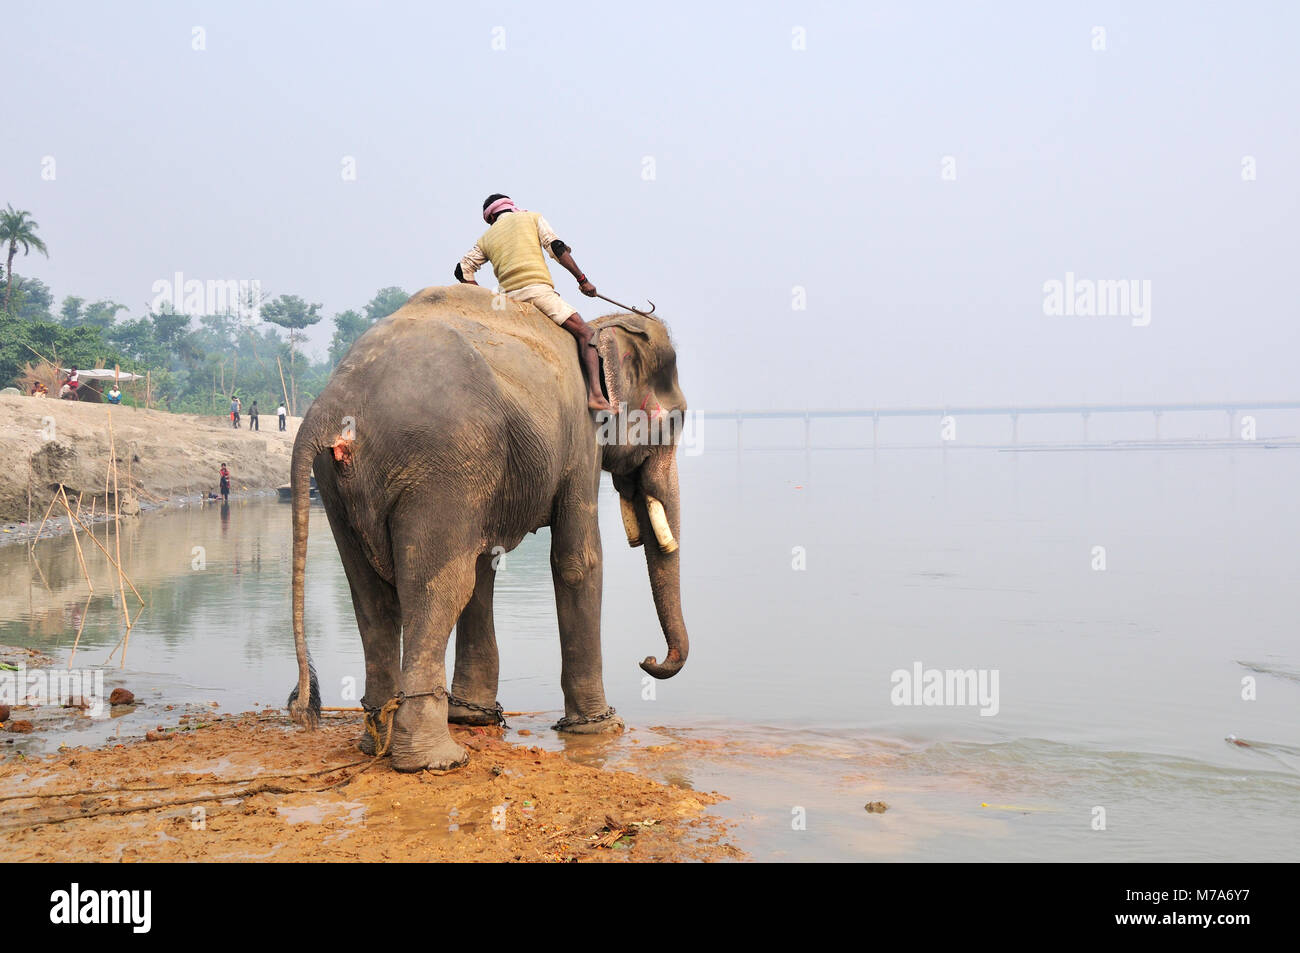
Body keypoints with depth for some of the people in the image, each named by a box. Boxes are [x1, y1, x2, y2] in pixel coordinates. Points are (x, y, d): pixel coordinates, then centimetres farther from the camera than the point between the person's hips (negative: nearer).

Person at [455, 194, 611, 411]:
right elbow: (556, 247, 4)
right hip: (538, 288, -3)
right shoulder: (532, 217, 17)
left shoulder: (487, 237, 25)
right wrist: (582, 279, 5)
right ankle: (595, 394, -22)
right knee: (585, 335, -5)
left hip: (509, 296, 4)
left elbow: (463, 270, 17)